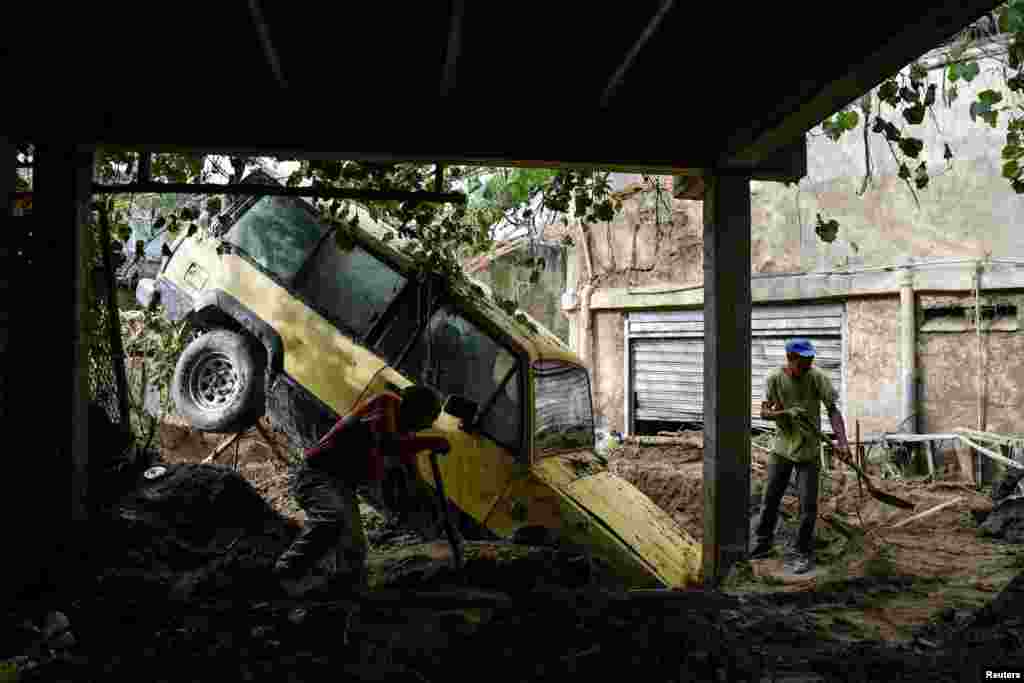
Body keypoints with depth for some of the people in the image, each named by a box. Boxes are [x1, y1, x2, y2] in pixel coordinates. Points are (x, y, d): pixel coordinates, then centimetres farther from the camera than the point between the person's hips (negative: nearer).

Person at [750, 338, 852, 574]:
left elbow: (833, 410, -13)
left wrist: (842, 441, -26)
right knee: (770, 499, 12)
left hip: (809, 451, -2)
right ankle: (763, 542, 31)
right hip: (782, 448, 2)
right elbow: (764, 412, -9)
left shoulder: (817, 377, -13)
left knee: (808, 505, -1)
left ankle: (804, 553, 15)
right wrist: (787, 413, -28)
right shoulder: (775, 379, -9)